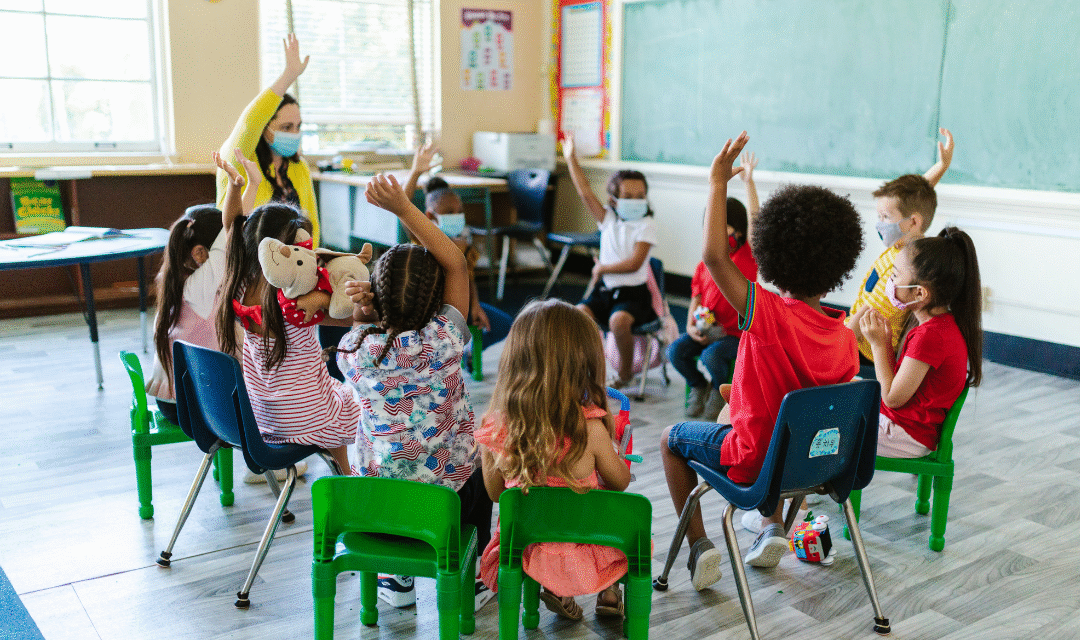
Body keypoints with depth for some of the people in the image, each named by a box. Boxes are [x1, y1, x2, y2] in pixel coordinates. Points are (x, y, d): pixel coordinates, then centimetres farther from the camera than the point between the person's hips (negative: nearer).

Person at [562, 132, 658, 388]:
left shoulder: (646, 225, -6)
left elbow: (633, 263, -15)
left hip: (633, 293, -4)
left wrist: (602, 268, -7)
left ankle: (625, 370, -7)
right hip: (606, 290, 4)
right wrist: (571, 159, -2)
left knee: (618, 320, -33)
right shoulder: (608, 219, 7)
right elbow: (585, 193, 0)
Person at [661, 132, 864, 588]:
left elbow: (714, 256, -33)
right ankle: (775, 527, 30)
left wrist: (718, 180, -26)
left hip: (755, 461, -6)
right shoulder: (846, 339, -10)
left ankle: (699, 546, 14)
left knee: (672, 438, 20)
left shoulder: (769, 315, -28)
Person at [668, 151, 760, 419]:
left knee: (711, 355, -30)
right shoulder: (704, 266, 8)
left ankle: (718, 389, 4)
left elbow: (754, 219, -18)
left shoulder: (747, 257, -6)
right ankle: (698, 386, 12)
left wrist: (748, 181, -25)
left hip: (736, 332, -5)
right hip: (706, 328, 5)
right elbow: (696, 299, 11)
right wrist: (691, 326, -8)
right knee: (675, 351, -16)